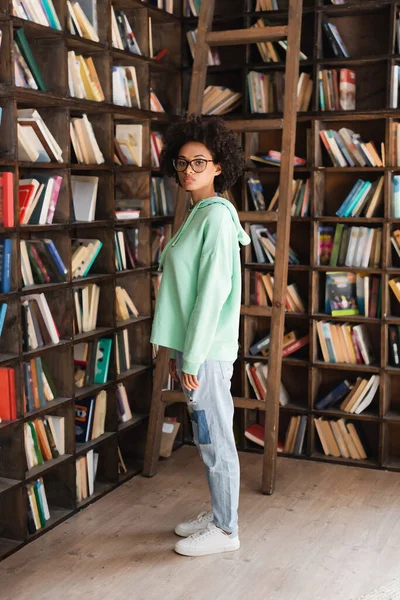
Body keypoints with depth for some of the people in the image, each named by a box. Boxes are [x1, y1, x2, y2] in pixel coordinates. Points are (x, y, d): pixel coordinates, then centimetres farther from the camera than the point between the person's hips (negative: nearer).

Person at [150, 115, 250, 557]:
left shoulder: (217, 216, -15)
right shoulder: (197, 215, 13)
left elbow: (213, 291, -20)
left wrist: (192, 358, -18)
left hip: (207, 351, -9)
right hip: (191, 346, 9)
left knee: (215, 441, 3)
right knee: (207, 439, 18)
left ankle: (225, 530, 17)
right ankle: (216, 514, 32)